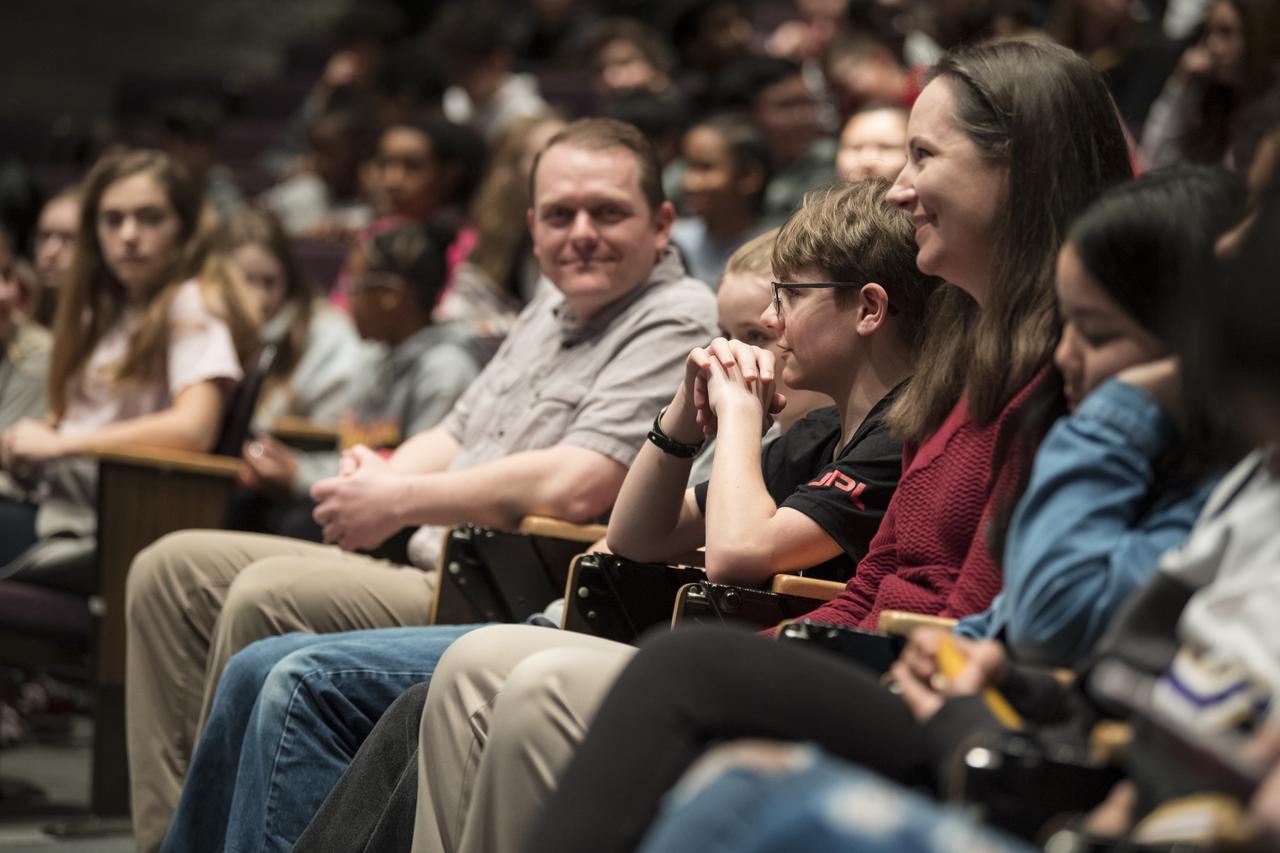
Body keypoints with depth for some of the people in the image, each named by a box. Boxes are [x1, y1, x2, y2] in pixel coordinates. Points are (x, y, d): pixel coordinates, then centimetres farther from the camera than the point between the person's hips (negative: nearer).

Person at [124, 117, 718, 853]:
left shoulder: (678, 324, -11)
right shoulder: (551, 313, 20)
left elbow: (576, 487, -24)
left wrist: (401, 501, -13)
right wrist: (376, 476, 1)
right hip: (433, 571, 10)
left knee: (269, 596, -28)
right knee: (172, 570, 6)